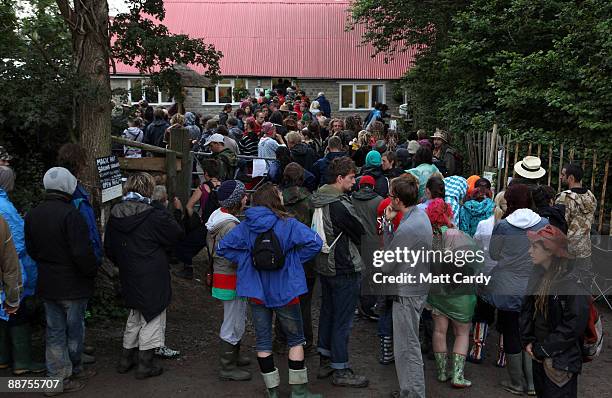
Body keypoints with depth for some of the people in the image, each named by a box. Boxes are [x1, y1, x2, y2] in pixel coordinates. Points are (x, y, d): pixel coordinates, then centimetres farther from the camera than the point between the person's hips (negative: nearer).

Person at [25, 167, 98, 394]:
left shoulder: (32, 215, 3)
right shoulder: (70, 214, -21)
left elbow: (31, 249, 11)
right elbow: (83, 252, -24)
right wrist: (92, 272, -8)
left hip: (46, 284, 7)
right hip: (73, 285, -6)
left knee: (54, 331, 14)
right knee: (73, 330, 9)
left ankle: (57, 373, 23)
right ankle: (71, 371, 20)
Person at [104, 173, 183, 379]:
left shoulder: (115, 215, 1)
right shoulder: (154, 214, -19)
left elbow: (109, 248, 10)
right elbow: (177, 234, -10)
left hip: (129, 277, 7)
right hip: (153, 278, -6)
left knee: (134, 316, 23)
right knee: (152, 318, 6)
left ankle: (127, 358, 31)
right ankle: (145, 364, 11)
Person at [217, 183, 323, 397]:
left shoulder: (245, 227, -3)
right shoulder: (287, 224, -14)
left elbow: (223, 247, -4)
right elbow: (314, 242, -22)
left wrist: (246, 260, 1)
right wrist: (294, 259, -8)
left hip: (257, 293, 3)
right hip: (285, 291, -3)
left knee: (263, 341, 14)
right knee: (296, 339, 13)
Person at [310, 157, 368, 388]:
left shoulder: (318, 200, 4)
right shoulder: (340, 205, -23)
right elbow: (360, 231, -13)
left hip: (324, 265, 9)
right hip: (344, 269, -9)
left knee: (327, 312, 19)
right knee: (343, 320, 1)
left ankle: (325, 361, 31)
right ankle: (340, 371, 11)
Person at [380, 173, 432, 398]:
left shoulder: (407, 228, -27)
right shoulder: (421, 215, 5)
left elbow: (386, 266, -19)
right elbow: (394, 247, 7)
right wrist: (387, 223, -2)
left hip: (406, 294, -11)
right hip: (417, 288, 11)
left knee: (407, 349, 1)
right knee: (408, 346, 22)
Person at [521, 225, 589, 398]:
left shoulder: (572, 283, -19)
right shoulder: (538, 277, 4)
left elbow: (574, 326, -22)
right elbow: (527, 310, 10)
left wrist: (542, 350, -16)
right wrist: (527, 341, -3)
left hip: (561, 361, -7)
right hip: (538, 356, 7)